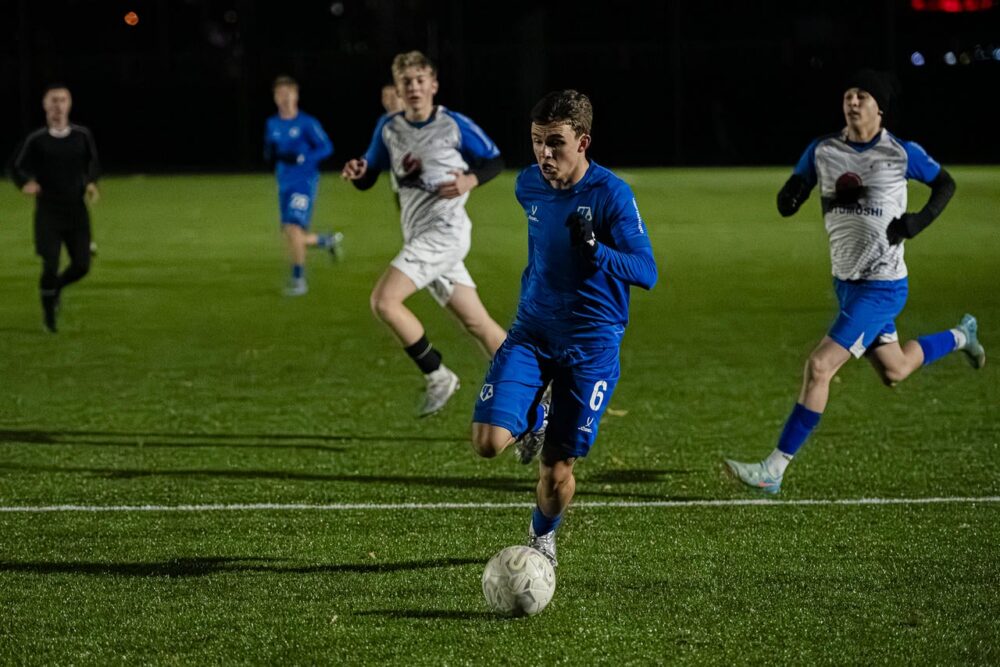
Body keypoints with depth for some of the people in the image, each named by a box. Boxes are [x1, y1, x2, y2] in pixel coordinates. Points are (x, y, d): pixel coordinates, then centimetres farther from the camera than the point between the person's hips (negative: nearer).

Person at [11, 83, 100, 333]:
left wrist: (91, 183, -2)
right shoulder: (36, 140, -5)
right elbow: (18, 167, 2)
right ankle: (49, 313, 15)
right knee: (50, 265, -8)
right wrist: (27, 183, -19)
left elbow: (93, 162, 17)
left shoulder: (82, 136, 2)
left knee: (82, 266, -1)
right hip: (48, 212, -3)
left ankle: (56, 287, 31)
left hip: (77, 211, 3)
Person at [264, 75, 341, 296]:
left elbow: (326, 148, -8)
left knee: (293, 228, -21)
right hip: (284, 184, 7)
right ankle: (329, 240, 38)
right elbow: (269, 154, 18)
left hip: (305, 182, -7)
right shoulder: (272, 124, 10)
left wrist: (302, 158, -22)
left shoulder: (307, 123, -8)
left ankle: (298, 279, -8)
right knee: (292, 237, 9)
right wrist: (271, 154, -7)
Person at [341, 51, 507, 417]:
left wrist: (470, 180, -16)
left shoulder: (455, 125, -7)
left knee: (384, 300, -19)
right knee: (477, 323, 9)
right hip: (418, 237, 7)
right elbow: (368, 179, 15)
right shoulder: (388, 128, 9)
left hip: (445, 231, -7)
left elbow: (495, 161, 4)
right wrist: (358, 171, -8)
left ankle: (437, 376, -6)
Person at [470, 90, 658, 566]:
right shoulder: (528, 185, 0)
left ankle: (543, 535, 33)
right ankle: (533, 423, 19)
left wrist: (594, 251, -40)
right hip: (531, 333, 4)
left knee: (557, 471, -1)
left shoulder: (611, 194, -17)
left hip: (591, 343, -4)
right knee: (487, 442, -17)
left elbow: (646, 272, -23)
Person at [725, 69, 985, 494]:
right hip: (845, 282, 7)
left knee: (819, 366, -17)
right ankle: (959, 337, 51)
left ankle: (774, 470, -13)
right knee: (893, 372, 22)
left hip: (882, 287, -7)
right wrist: (793, 194, -24)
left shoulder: (903, 154, -9)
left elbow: (945, 184, 7)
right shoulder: (822, 151, 1)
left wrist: (921, 220, -11)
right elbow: (787, 204, 1)